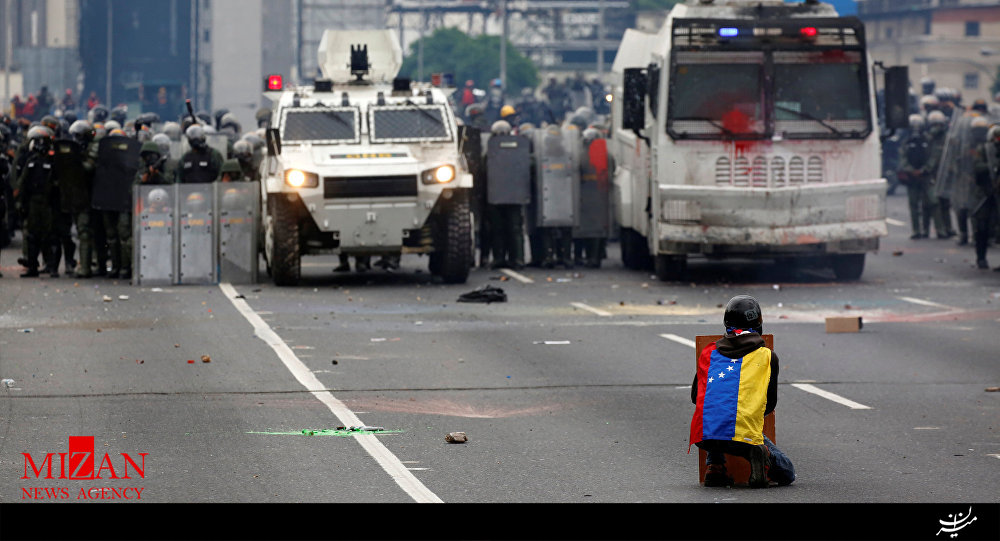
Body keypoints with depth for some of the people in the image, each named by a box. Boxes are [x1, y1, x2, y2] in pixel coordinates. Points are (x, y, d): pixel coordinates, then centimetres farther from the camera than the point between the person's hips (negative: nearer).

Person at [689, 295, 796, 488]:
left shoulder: (709, 353, 19)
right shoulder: (767, 356, 12)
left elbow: (695, 396, 28)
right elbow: (770, 403, 19)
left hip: (704, 437, 3)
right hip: (744, 436, -3)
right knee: (787, 474, 17)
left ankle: (714, 466, 17)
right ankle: (761, 455, -13)